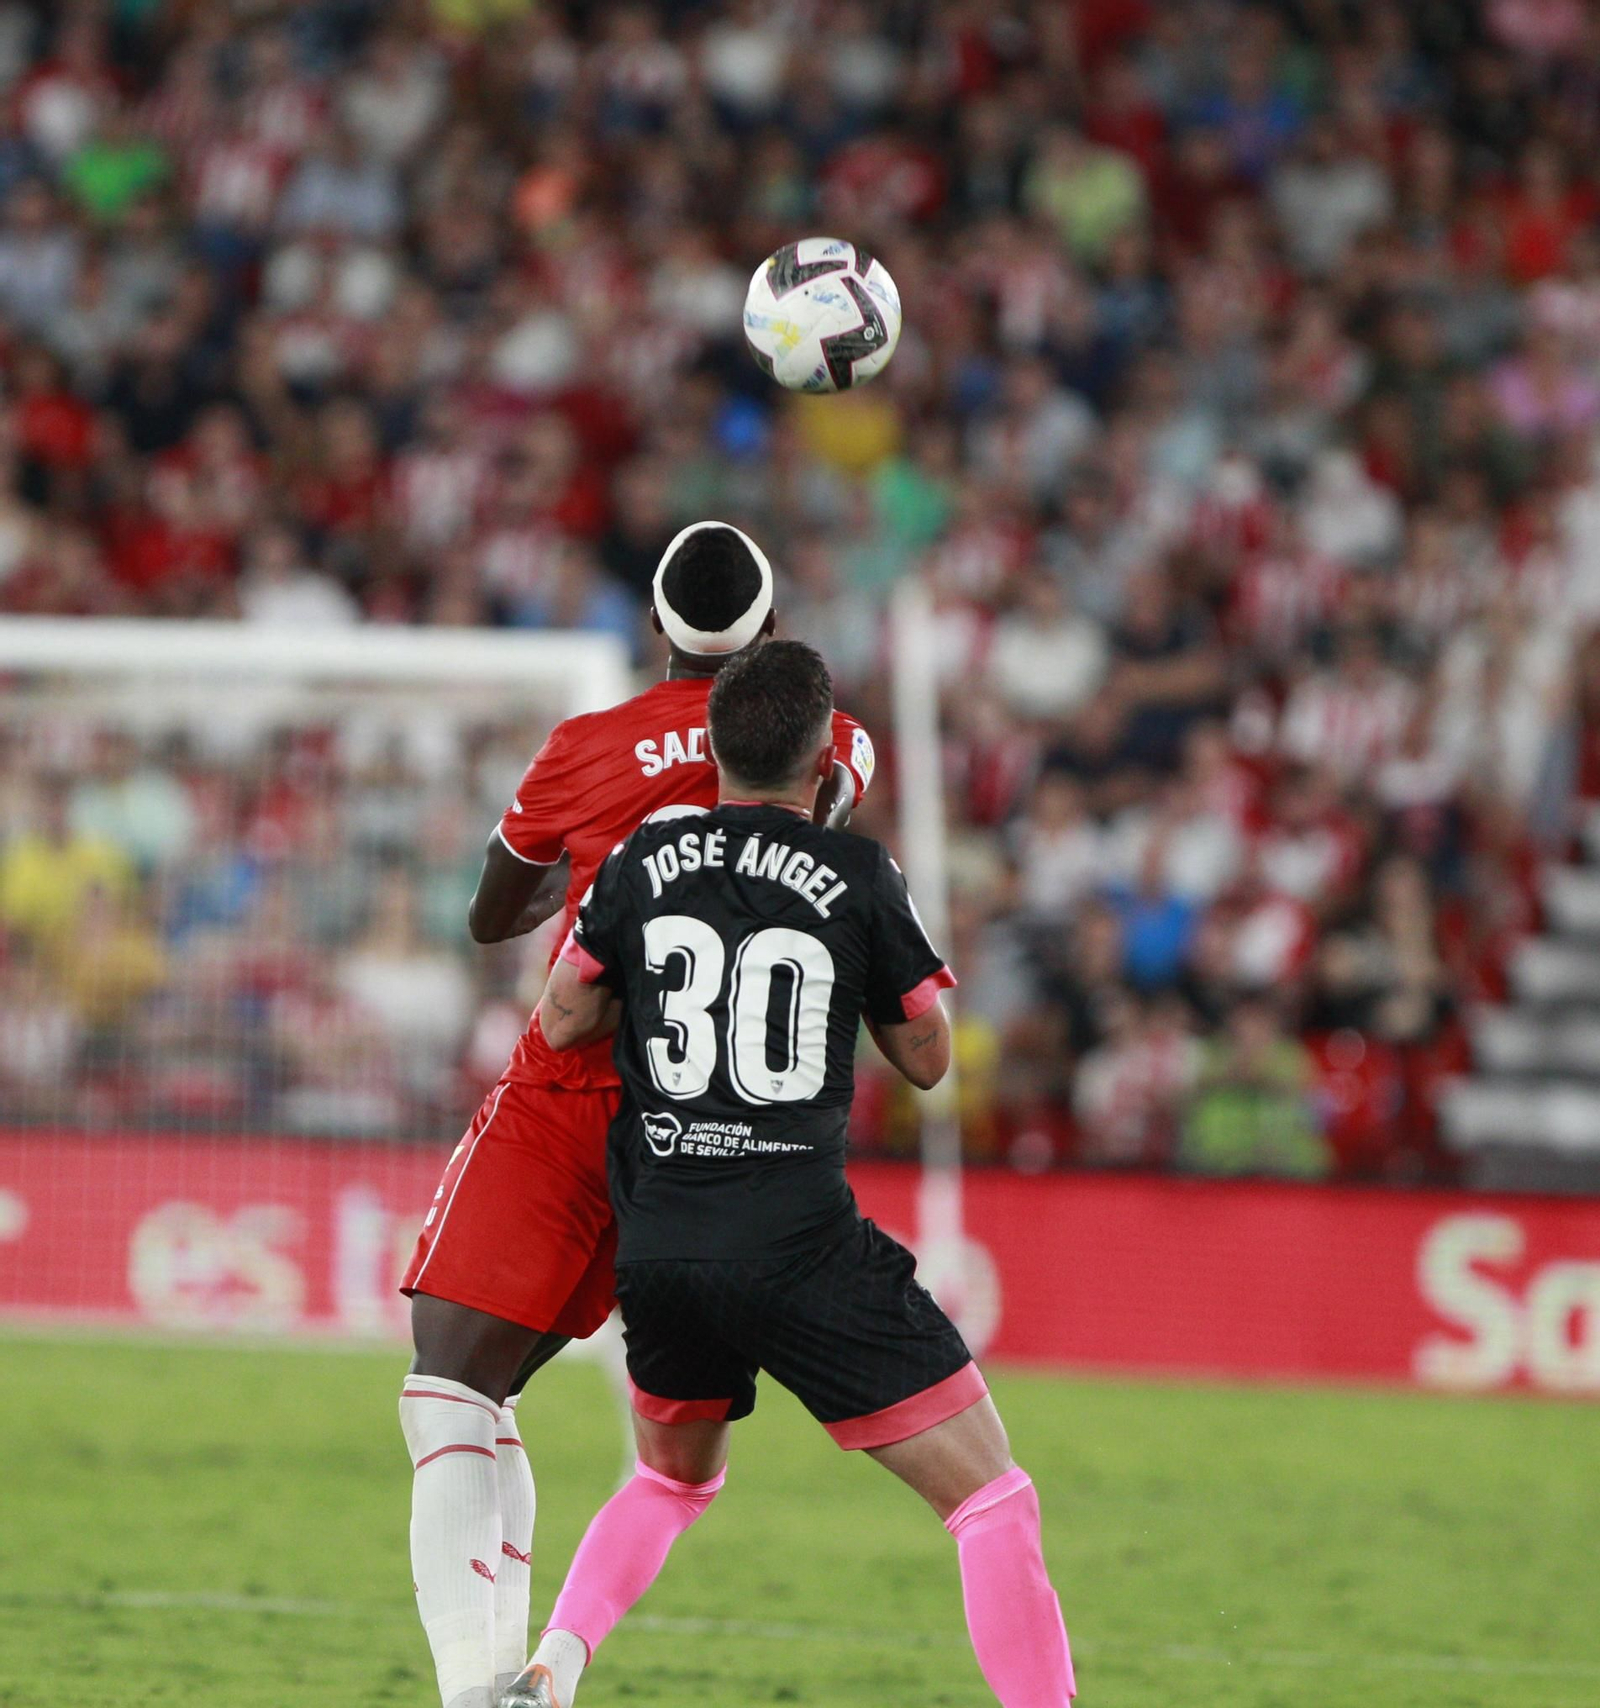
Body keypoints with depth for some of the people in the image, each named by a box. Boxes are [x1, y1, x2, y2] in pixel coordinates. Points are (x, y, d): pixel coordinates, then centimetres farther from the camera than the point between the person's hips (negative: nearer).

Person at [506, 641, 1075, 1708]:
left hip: (657, 1248, 5)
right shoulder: (858, 878, -2)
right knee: (993, 1497, -1)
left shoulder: (646, 862, 5)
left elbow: (563, 1025, 14)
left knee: (673, 1479, 31)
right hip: (803, 1249, -5)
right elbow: (928, 1058, 8)